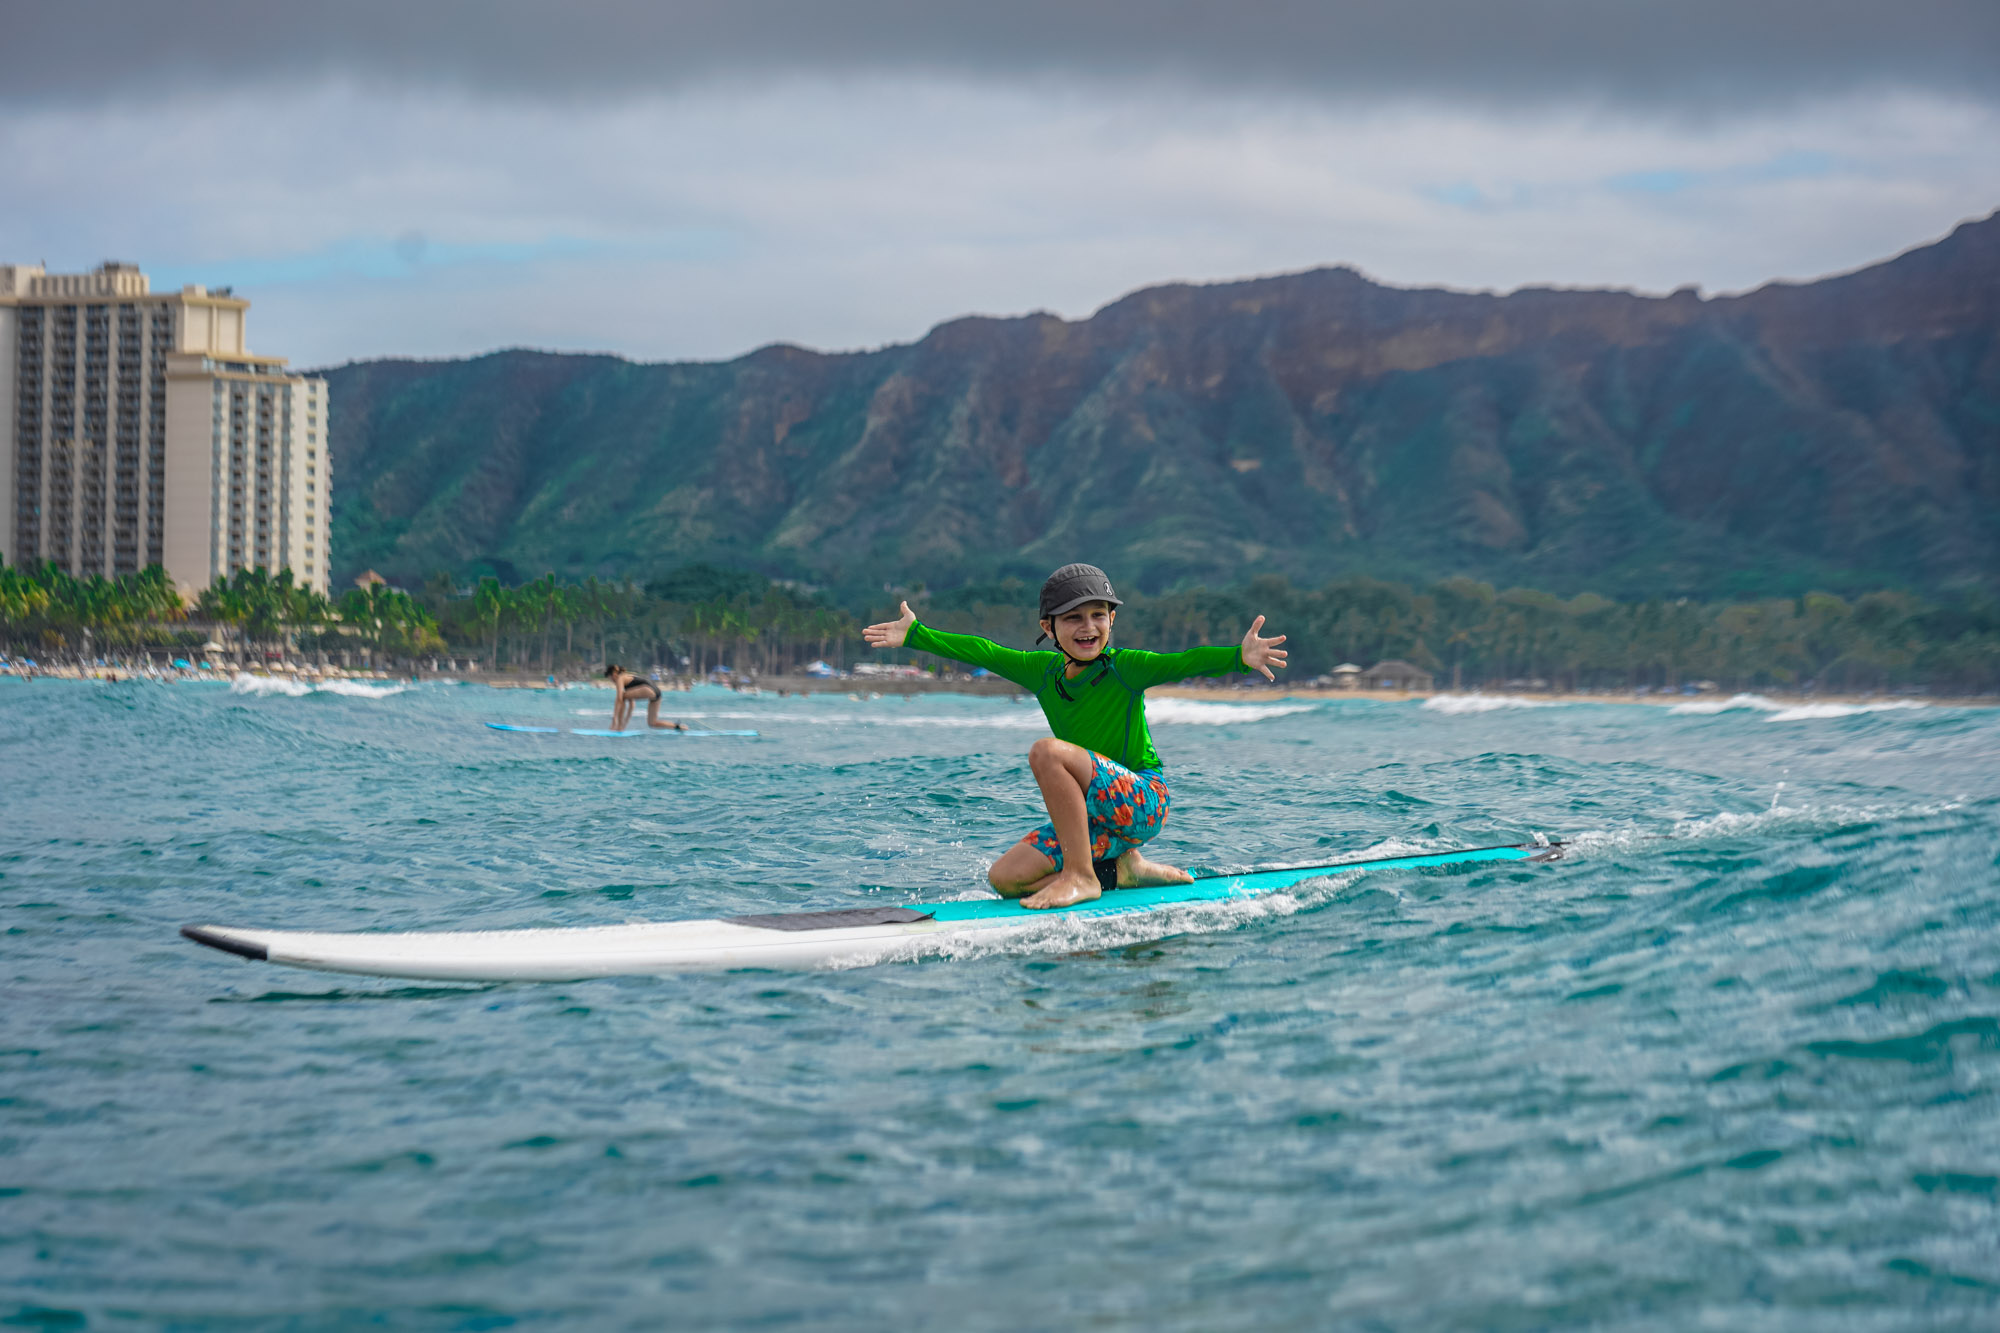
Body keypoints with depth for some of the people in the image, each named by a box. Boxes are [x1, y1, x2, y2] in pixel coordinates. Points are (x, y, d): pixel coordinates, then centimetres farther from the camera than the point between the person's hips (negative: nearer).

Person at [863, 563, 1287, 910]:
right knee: (1006, 878, -6)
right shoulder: (1043, 671, 7)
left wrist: (1240, 656, -43)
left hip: (1143, 800, -7)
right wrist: (914, 635, 24)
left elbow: (1183, 662, -25)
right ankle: (1122, 870, 6)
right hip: (1093, 815, 7)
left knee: (1047, 752, -29)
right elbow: (983, 652, 17)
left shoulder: (1125, 668, -10)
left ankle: (1081, 875, -22)